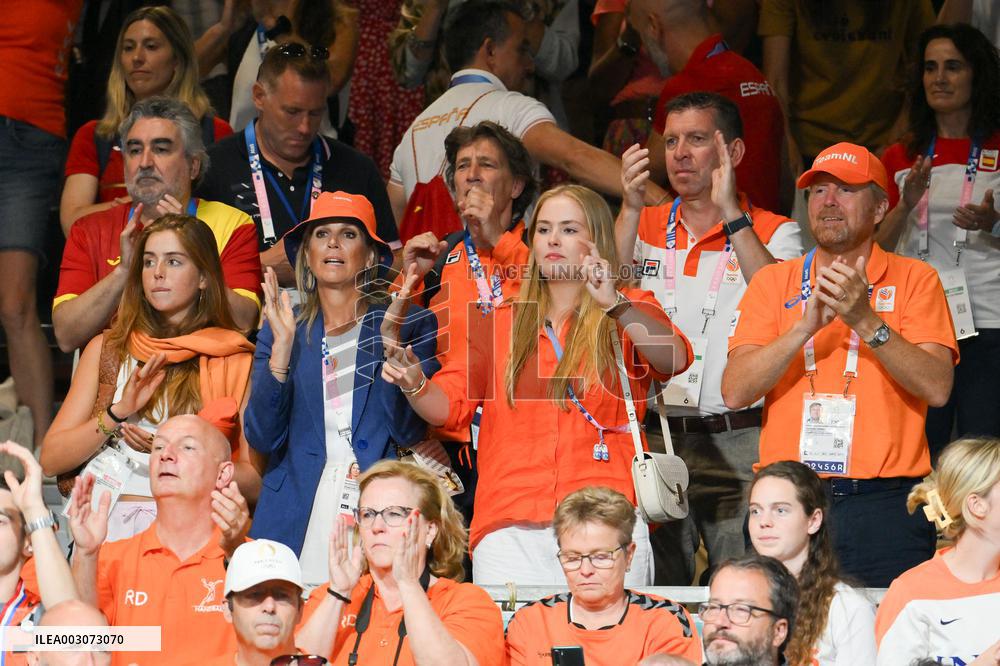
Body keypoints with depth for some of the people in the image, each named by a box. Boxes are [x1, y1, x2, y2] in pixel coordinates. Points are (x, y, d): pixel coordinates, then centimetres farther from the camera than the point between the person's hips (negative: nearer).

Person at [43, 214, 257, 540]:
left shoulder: (236, 361, 8)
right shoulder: (107, 349, 15)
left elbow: (255, 479, 3)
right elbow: (51, 460, 10)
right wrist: (118, 412, -5)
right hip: (105, 524, 2)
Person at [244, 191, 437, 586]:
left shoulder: (408, 324, 7)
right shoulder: (281, 329, 12)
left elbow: (410, 431, -5)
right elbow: (262, 437, 1)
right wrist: (283, 343, -8)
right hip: (297, 520, 2)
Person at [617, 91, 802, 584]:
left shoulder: (775, 233, 5)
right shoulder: (644, 227, 14)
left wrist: (730, 213, -17)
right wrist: (632, 208, -12)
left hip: (740, 443, -2)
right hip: (654, 436, 3)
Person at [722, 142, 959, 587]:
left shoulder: (914, 279, 7)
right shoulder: (773, 281, 11)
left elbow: (937, 388, -7)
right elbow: (735, 392, -2)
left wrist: (866, 321, -17)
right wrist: (805, 326, -14)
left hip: (884, 505, -1)